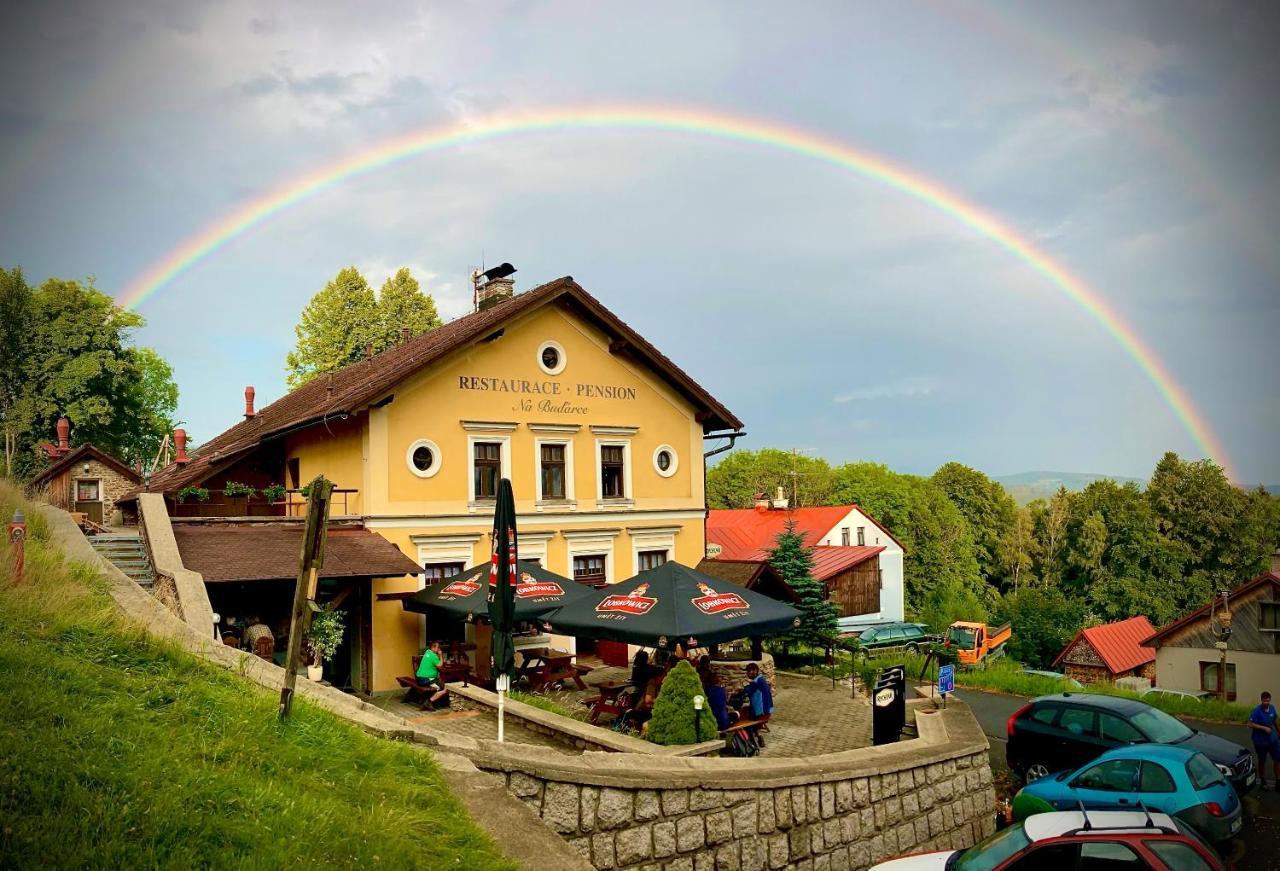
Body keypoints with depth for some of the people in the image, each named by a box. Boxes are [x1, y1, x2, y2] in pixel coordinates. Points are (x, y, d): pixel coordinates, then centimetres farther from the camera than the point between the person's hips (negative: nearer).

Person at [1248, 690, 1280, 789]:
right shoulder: (1256, 711, -18)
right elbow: (1251, 725, -21)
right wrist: (1264, 728, -25)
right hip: (1261, 741, -5)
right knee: (1262, 762, 10)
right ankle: (1263, 782, 24)